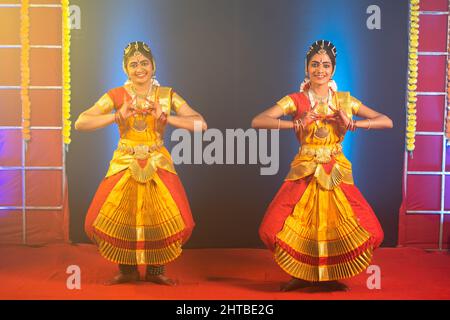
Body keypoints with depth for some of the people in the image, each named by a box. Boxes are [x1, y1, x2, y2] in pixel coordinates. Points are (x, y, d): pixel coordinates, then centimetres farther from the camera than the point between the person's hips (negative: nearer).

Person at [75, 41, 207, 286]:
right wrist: (117, 116, -23)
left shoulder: (167, 96, -1)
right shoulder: (116, 95, -4)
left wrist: (166, 118, -21)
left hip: (158, 165, 0)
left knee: (172, 221, -9)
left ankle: (156, 270, 15)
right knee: (113, 220, -5)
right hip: (124, 164, 0)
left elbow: (201, 124, -10)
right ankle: (127, 270, 20)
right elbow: (80, 123, -12)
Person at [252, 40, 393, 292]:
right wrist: (297, 124, -24)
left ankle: (329, 276, 18)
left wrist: (352, 124, -12)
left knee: (369, 232, -8)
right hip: (304, 174, -2)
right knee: (276, 229, -15)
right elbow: (257, 121, -14)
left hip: (337, 174, 2)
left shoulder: (345, 100, 5)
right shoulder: (295, 100, -2)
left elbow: (387, 121, 4)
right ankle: (302, 275, 16)